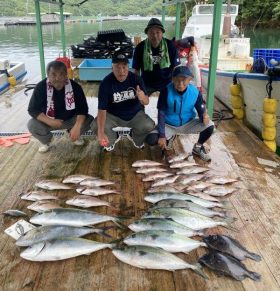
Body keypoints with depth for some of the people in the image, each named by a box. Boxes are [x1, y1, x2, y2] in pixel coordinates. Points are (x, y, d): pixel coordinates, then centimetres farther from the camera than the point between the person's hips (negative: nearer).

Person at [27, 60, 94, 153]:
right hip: (49, 121, 0)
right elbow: (33, 109, -19)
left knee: (89, 120, -25)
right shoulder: (41, 87, -20)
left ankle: (74, 135, 10)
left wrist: (77, 127, -39)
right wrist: (50, 122, -33)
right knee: (32, 125, -28)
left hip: (71, 119, 0)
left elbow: (83, 108, -21)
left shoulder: (75, 86, -20)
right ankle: (46, 141, 8)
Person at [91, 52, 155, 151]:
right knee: (96, 126, -26)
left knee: (149, 126, -25)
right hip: (113, 116, -1)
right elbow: (102, 109, -25)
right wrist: (101, 132, -39)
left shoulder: (136, 79, -15)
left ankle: (137, 140, 13)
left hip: (135, 114, 1)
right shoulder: (106, 83, -20)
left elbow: (146, 102, -11)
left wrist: (142, 98, -39)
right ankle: (111, 141, 11)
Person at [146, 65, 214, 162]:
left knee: (209, 125, -23)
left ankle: (198, 147, 7)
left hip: (188, 123, 1)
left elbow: (201, 111, -11)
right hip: (169, 125, -1)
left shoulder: (195, 92, -18)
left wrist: (204, 116, -38)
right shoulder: (166, 91, -23)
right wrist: (162, 135, -22)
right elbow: (161, 113, -18)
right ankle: (170, 137, 12)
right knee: (151, 139, -25)